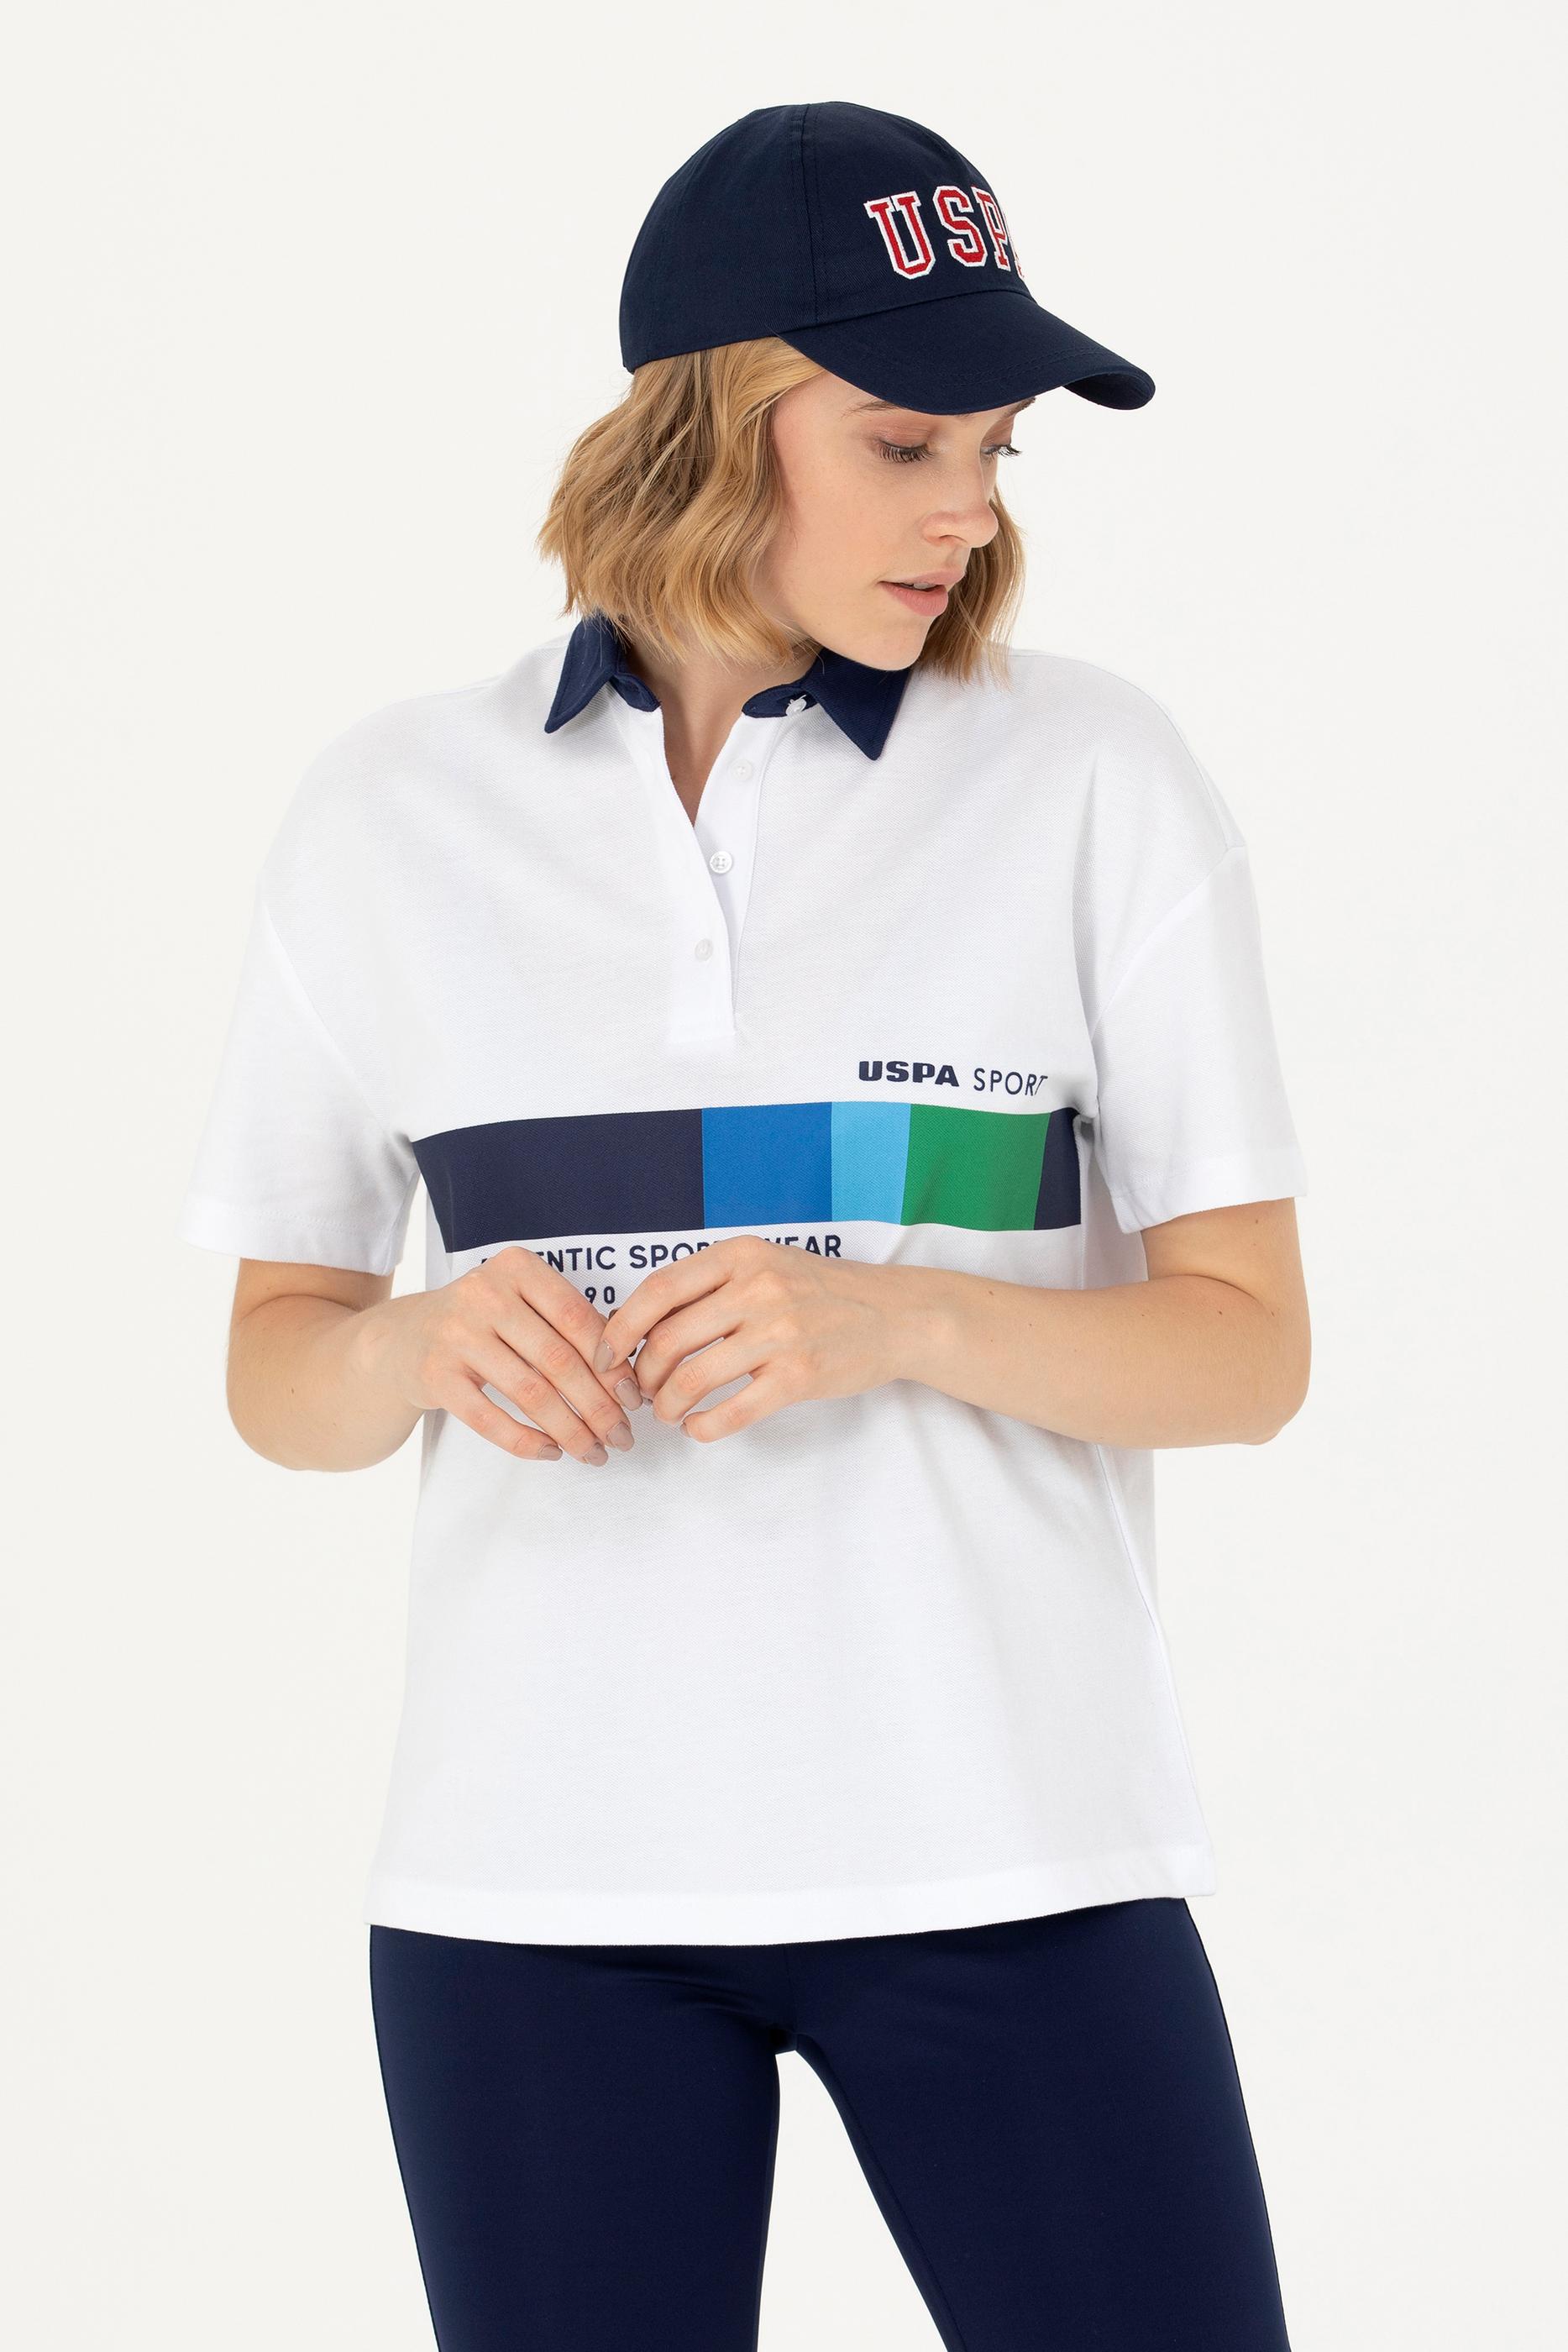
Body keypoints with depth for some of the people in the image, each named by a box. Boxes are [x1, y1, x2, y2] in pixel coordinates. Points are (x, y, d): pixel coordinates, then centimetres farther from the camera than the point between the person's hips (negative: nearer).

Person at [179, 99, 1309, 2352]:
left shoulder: (1095, 776, 0)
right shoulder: (393, 811, 5)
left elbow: (1249, 1347, 0)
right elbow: (277, 1374, 10)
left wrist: (894, 1320, -17)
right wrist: (423, 1346, -13)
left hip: (999, 1851, -1)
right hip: (537, 1876, 1)